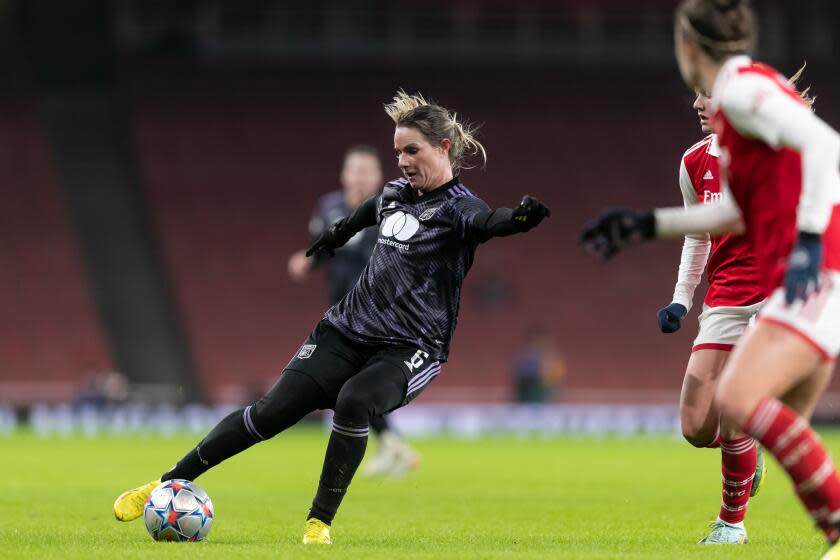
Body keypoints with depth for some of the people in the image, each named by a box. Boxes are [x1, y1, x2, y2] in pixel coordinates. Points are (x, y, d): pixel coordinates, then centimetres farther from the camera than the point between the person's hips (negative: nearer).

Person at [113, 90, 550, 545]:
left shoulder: (456, 208, -11)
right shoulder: (395, 194, 9)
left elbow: (487, 222, -34)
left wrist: (520, 218, -57)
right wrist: (340, 231, 53)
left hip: (409, 349, -5)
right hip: (348, 329, 5)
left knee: (353, 401, -33)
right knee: (273, 410, -5)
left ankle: (320, 521, -17)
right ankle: (172, 483, 5)